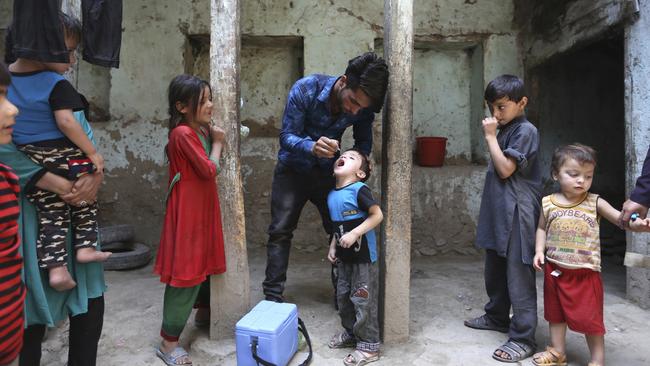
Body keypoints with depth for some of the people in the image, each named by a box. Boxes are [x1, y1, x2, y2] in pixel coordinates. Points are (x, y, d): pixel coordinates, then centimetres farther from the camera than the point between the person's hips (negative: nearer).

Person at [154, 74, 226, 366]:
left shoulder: (203, 129, 9)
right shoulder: (182, 133, -19)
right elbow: (209, 170, -19)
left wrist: (213, 137, 4)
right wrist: (217, 142, -6)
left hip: (204, 206, 9)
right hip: (188, 210, -9)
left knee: (204, 259, 21)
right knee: (186, 269, -4)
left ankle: (204, 310, 43)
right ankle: (169, 342, 9)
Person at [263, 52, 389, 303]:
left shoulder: (364, 107, -16)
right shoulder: (305, 89, -27)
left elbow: (363, 140, 0)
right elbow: (286, 136, -25)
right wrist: (312, 147, -46)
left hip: (327, 171, 3)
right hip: (293, 169, -2)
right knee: (280, 232, -6)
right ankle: (273, 296, 4)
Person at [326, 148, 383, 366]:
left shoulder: (359, 190, -17)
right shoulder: (332, 195, 7)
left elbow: (377, 215, -20)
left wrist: (354, 234, -26)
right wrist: (332, 247, 12)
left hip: (363, 256, -8)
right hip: (345, 257, 8)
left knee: (363, 300, 1)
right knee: (343, 296, 19)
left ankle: (369, 346, 17)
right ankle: (350, 333, 39)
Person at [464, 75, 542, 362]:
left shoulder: (525, 131, -10)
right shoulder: (503, 130, 15)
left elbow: (505, 169, -18)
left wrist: (490, 136, -13)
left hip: (516, 214, -9)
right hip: (497, 212, 9)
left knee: (518, 276, -4)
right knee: (495, 270, 19)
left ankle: (523, 339, 5)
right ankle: (497, 317, 36)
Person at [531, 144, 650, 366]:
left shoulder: (595, 203, -6)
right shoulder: (548, 203, -2)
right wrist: (539, 251, -3)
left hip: (585, 272, -2)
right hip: (554, 270, 3)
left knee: (590, 316, 4)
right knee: (555, 312, 17)